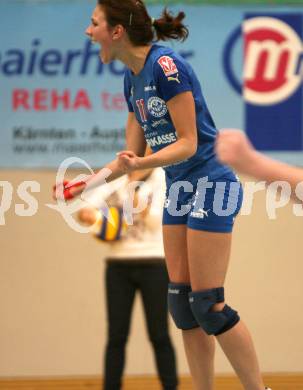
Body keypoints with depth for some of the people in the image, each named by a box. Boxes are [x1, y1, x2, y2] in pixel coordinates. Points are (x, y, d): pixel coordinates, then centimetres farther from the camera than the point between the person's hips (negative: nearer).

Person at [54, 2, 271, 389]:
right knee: (181, 302, 5)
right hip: (178, 189, 9)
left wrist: (140, 164, -32)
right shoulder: (132, 78, 9)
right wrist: (85, 183, 11)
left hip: (210, 185, -9)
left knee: (207, 304, -9)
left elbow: (188, 143, -19)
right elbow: (133, 153, 15)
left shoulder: (166, 65, -18)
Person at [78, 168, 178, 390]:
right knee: (116, 336, 2)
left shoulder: (163, 179, -3)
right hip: (118, 265, 2)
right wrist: (86, 214, -30)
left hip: (153, 264, -2)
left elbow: (157, 219, -15)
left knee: (159, 335, 0)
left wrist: (137, 201, -34)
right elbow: (87, 207, -7)